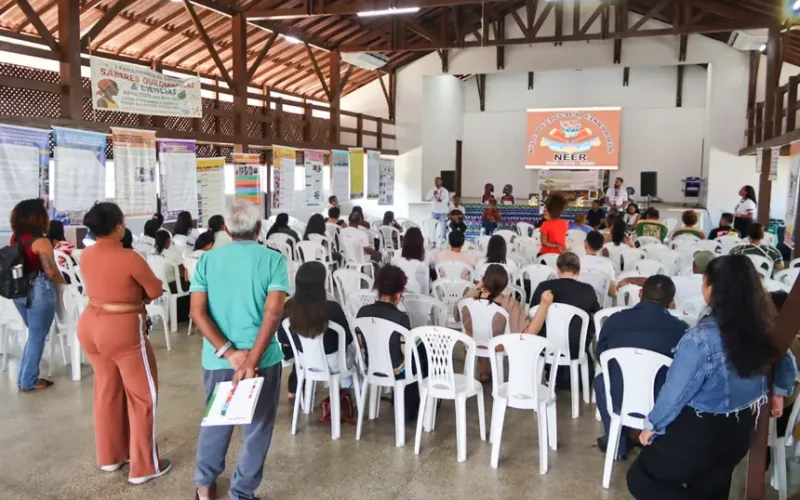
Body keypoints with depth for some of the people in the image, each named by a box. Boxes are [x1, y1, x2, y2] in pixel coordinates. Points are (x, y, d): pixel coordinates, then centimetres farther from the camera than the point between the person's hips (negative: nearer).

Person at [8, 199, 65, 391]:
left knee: (34, 335, 21)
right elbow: (51, 272, -17)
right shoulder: (41, 241, -17)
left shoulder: (15, 238, 4)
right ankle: (28, 381, 14)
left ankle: (24, 378, 26)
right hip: (39, 292, -7)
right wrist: (64, 282, -1)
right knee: (37, 338, 6)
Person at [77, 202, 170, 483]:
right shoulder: (129, 258, -20)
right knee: (143, 396, 5)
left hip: (90, 326, 8)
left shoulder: (85, 256, 0)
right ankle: (143, 466, 11)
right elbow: (155, 291, -9)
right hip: (122, 330, -7)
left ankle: (110, 456, 33)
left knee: (107, 391, 20)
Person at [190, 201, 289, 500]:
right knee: (257, 429, 14)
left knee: (215, 420, 25)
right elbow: (273, 313, -20)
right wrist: (251, 359, -21)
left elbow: (198, 312, -9)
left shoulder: (207, 260, 0)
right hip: (262, 358, -3)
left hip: (217, 359, 4)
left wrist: (229, 352, -13)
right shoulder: (273, 259, -8)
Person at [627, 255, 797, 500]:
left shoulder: (701, 339, -29)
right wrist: (779, 393, 29)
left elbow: (675, 392, -21)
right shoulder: (764, 326, -9)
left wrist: (651, 426, -5)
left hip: (702, 431, -7)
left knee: (640, 479, 9)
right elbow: (787, 363, 10)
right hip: (744, 427, 7)